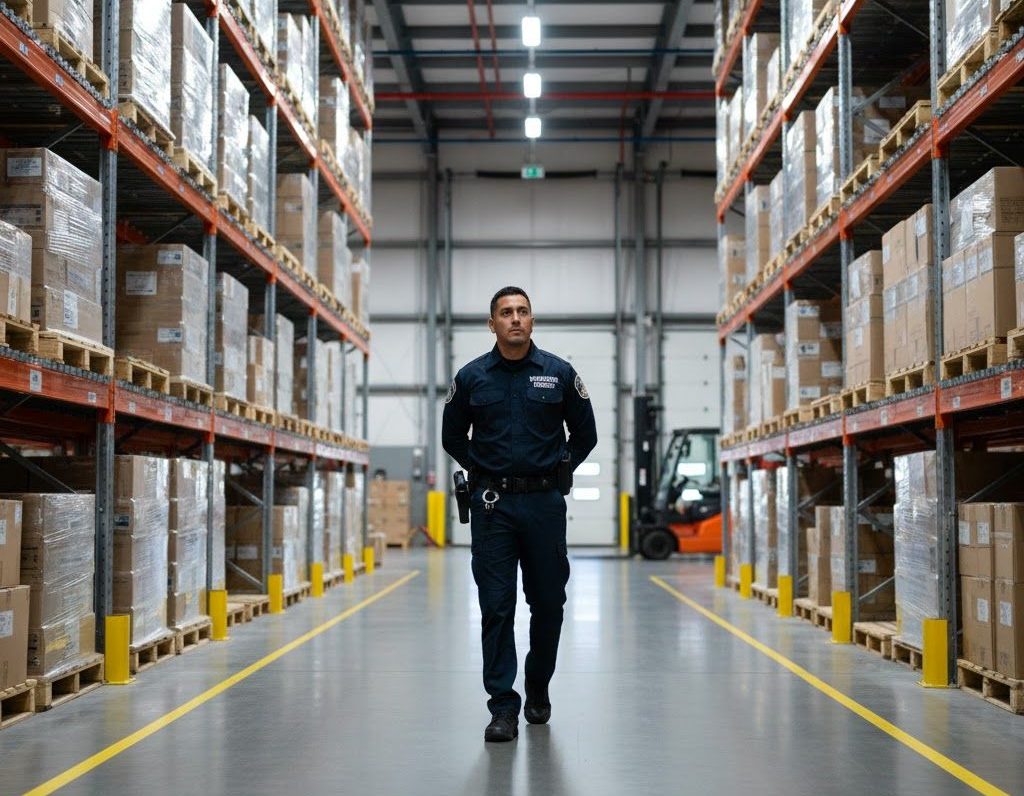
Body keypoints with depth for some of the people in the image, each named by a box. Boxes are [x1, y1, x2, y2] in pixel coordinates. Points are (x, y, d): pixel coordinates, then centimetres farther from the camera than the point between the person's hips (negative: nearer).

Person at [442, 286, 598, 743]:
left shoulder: (560, 374, 1)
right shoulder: (471, 378, 2)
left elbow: (585, 434, 12)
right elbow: (452, 437, 15)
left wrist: (557, 473, 10)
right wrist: (484, 473, 10)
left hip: (544, 503, 1)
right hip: (492, 504, 0)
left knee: (548, 603, 8)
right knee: (496, 607, -3)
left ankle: (538, 688, 30)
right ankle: (503, 707, 2)